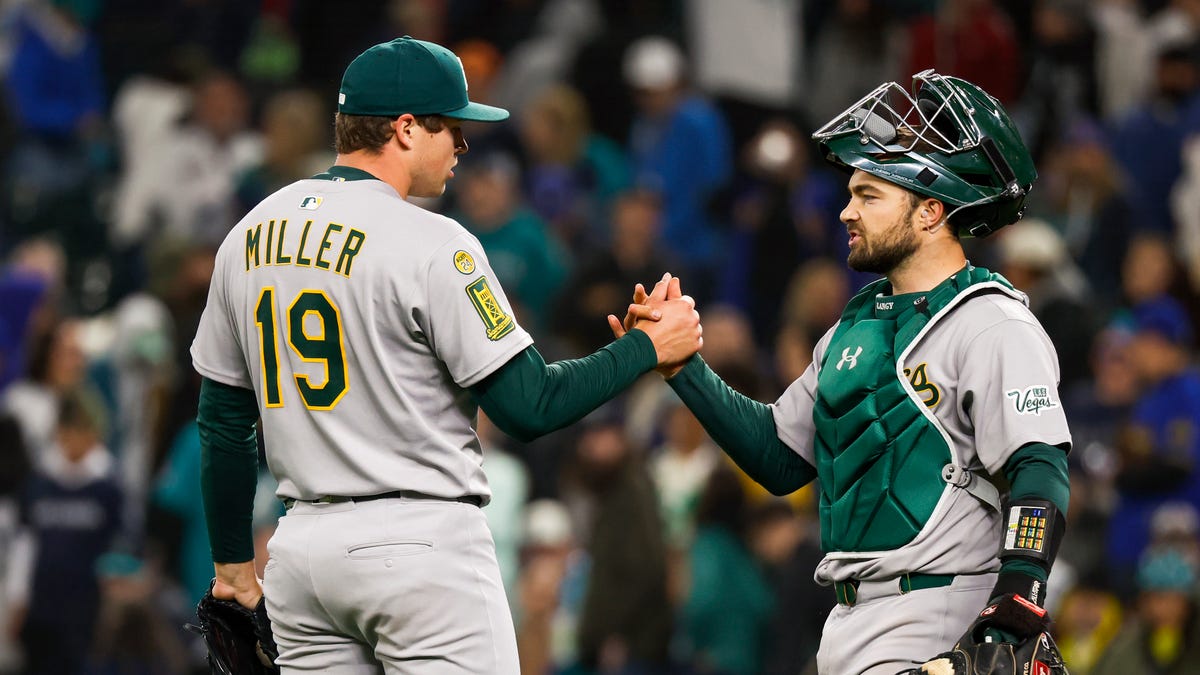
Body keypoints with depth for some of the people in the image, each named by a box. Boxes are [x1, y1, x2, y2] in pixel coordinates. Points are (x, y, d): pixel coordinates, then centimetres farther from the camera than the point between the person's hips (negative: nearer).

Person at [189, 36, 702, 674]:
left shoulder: (248, 237, 9)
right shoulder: (430, 244, -12)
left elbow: (223, 418, 15)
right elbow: (529, 407, -12)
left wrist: (233, 558, 24)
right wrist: (648, 349, 0)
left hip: (301, 545, 7)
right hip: (420, 545, -7)